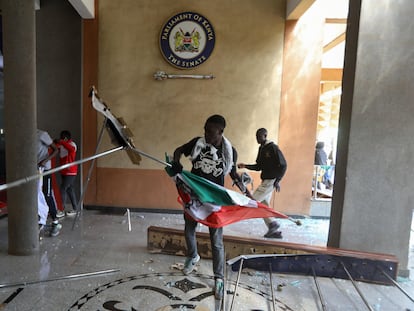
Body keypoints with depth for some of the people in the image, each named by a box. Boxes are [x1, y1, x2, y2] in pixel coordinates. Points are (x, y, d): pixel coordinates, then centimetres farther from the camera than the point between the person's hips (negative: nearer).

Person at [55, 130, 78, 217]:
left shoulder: (72, 144, -13)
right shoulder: (62, 146, 10)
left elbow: (71, 149, -35)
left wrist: (61, 142, -34)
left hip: (70, 172, -8)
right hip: (64, 172, 8)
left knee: (62, 189, -9)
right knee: (69, 189, 12)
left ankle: (62, 210, -2)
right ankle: (75, 209, 20)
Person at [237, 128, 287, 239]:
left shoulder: (273, 147, -12)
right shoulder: (261, 149, 13)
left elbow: (283, 165, -14)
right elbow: (258, 166, 18)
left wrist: (277, 181, -16)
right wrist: (245, 166, 6)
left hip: (271, 181, -9)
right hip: (265, 180, 9)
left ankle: (273, 223, 1)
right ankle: (274, 231, 19)